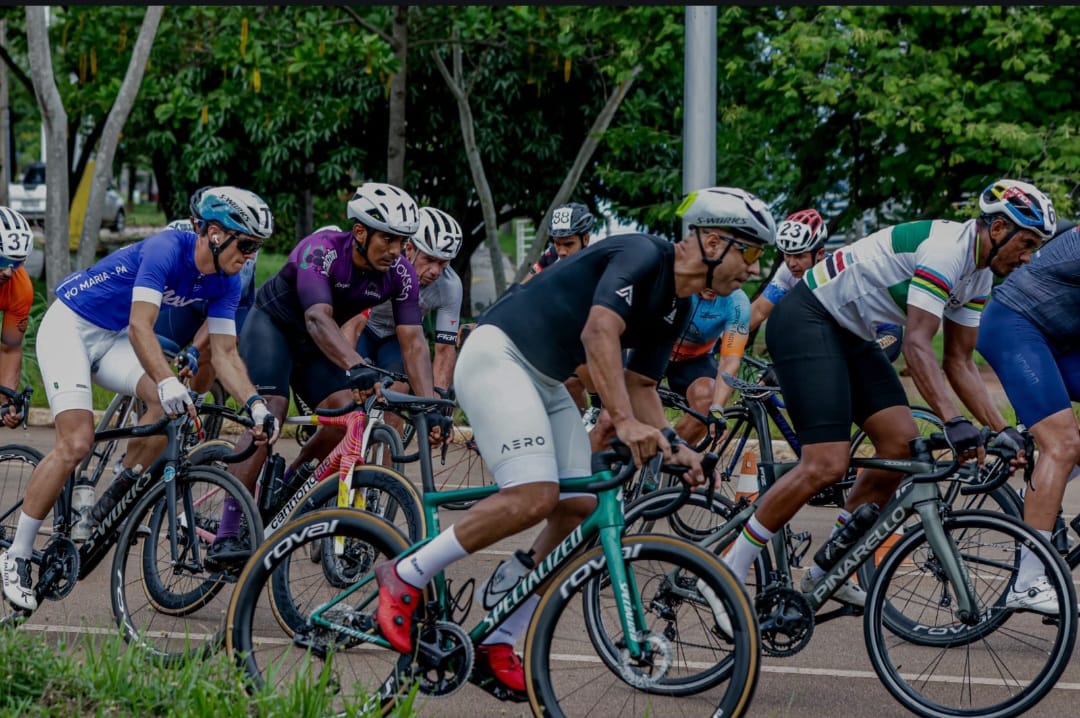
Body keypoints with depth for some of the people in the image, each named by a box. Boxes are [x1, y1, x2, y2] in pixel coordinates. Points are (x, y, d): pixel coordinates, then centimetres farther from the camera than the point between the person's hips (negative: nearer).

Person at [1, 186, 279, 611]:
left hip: (112, 338, 7)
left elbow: (225, 353, -5)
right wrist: (169, 382, -53)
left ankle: (112, 502, -3)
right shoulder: (166, 249, -28)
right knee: (76, 444, -20)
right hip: (68, 327, -7)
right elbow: (141, 326, -38)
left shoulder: (225, 282, -6)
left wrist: (255, 404, -22)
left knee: (172, 403, -20)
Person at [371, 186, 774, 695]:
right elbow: (599, 333, -31)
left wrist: (671, 447, -2)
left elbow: (639, 384, 15)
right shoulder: (642, 256, -18)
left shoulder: (677, 308, 10)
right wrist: (624, 422, -40)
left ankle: (499, 642, 6)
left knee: (580, 507, 0)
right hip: (498, 355, -10)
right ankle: (406, 577, -8)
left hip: (545, 382, 10)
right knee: (534, 497, -23)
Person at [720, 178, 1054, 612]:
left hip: (850, 333, 10)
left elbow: (959, 362, 12)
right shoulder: (946, 249, -23)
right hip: (805, 320, -10)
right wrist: (954, 422, -38)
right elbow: (916, 345, -30)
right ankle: (729, 573, -8)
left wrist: (1002, 430, 3)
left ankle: (825, 574, 9)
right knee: (827, 465, -19)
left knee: (902, 443, 0)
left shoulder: (980, 275, 8)